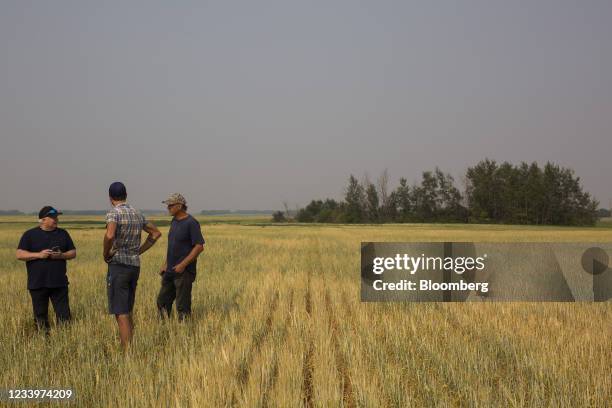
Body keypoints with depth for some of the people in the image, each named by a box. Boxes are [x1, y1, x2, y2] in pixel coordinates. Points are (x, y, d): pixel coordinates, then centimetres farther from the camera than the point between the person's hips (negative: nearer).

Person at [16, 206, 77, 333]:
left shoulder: (63, 234, 11)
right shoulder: (30, 235, 2)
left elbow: (73, 253, 13)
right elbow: (19, 255, -4)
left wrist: (61, 255, -8)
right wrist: (39, 255, -17)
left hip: (59, 283, 2)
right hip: (37, 283, -2)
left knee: (64, 314, -3)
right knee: (40, 316, 5)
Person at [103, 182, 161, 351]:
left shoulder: (114, 213, -10)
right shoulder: (137, 214, 12)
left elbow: (110, 236, -29)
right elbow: (156, 233, 22)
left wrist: (105, 253, -11)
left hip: (118, 265, -7)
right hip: (135, 265, 7)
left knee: (121, 313, -6)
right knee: (128, 312, 16)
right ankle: (130, 348, 17)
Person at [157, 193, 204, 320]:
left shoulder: (191, 223, -13)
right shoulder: (174, 221, 12)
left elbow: (199, 247, -17)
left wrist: (183, 265, -20)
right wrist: (165, 265, 14)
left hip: (184, 271, -9)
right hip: (170, 271, 9)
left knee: (182, 306, -3)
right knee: (162, 302, 11)